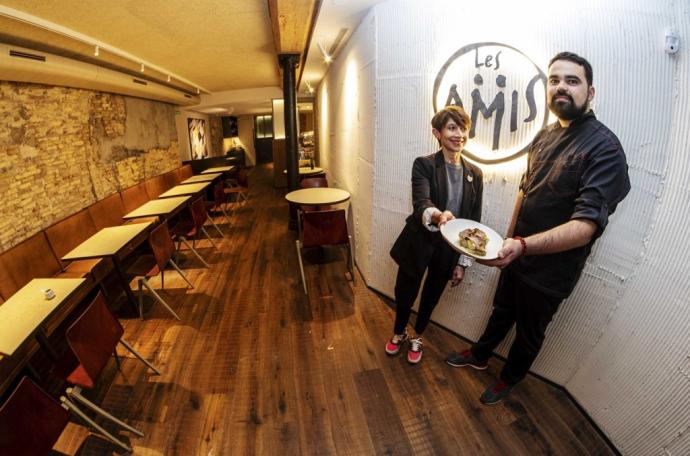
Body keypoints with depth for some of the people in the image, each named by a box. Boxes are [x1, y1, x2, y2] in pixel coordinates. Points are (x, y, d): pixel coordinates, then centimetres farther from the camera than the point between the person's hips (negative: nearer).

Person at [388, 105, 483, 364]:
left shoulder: (475, 174, 1)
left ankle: (416, 337, 47)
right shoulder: (424, 165, -10)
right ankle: (399, 332, 46)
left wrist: (463, 262, 2)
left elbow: (473, 221, 4)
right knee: (404, 295, 14)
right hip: (419, 244, -3)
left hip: (450, 249, 3)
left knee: (431, 297, 19)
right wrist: (437, 215, -50)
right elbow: (420, 203, -27)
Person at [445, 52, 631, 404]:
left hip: (551, 268, -5)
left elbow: (587, 226, -30)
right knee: (502, 311, 26)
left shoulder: (604, 147, -21)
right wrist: (509, 239, 9)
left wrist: (523, 245, -46)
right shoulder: (545, 136, 1)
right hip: (519, 252, 6)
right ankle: (479, 355, 50)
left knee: (529, 332, 18)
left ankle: (509, 378, 44)